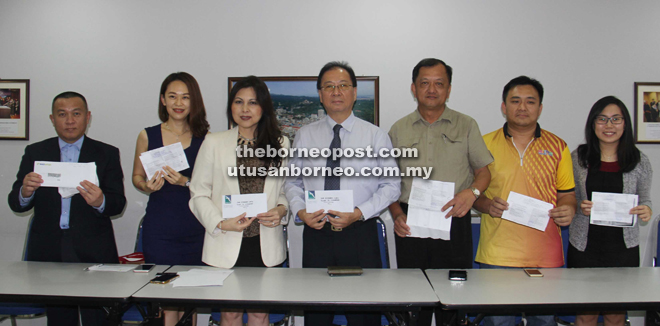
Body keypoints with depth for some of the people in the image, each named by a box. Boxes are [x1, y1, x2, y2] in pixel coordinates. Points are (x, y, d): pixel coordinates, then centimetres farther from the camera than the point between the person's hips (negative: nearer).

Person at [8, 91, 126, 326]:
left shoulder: (107, 154, 7)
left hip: (92, 253, -2)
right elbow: (16, 204, 6)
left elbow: (118, 204, -2)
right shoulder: (35, 153, 11)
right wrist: (25, 192, -17)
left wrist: (100, 201, -25)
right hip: (48, 254, 2)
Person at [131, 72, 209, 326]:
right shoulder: (148, 136, 7)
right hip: (159, 230, 0)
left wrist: (185, 182, -14)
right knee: (167, 304, -2)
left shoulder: (204, 139, 4)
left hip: (194, 230, 0)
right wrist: (147, 186, -7)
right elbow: (137, 176, 14)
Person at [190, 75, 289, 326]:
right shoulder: (213, 143, 2)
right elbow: (199, 193, 2)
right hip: (226, 244, -1)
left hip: (267, 245, 1)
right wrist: (221, 223, -12)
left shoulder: (280, 144, 8)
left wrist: (281, 209, -8)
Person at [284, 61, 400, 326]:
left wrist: (359, 213, -13)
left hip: (360, 234, -1)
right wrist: (300, 210, -8)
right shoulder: (305, 136, 9)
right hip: (316, 234, 2)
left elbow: (391, 185, 0)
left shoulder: (375, 136, 3)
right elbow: (292, 181, 12)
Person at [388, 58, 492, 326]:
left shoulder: (466, 126, 9)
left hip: (453, 223, -1)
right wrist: (396, 215, -4)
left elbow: (484, 171, 8)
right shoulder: (399, 130, 12)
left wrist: (472, 191, -13)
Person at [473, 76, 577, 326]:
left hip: (546, 256, 2)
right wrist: (487, 205, -11)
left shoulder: (557, 146, 9)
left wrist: (568, 210, -9)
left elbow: (567, 193, 12)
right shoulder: (485, 144, 5)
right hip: (497, 255, -1)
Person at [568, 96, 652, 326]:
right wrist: (580, 208, -14)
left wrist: (646, 211, -14)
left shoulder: (639, 161, 1)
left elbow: (645, 201, 8)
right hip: (584, 246, 0)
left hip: (623, 248, 1)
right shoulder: (578, 158, 0)